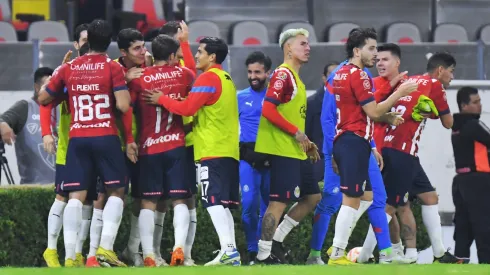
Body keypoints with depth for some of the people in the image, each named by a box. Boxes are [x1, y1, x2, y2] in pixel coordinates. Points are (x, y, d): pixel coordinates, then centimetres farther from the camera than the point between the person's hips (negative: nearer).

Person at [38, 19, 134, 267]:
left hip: (77, 138, 3)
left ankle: (70, 256, -9)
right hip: (105, 137, -3)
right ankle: (105, 248, -8)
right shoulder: (113, 68, -3)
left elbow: (43, 98, 15)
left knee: (76, 196, 0)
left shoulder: (68, 68, 7)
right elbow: (123, 105, -12)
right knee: (116, 191, 8)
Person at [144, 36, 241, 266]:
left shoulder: (208, 79, -10)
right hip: (229, 150, 9)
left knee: (214, 202, -14)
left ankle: (228, 251, -24)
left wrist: (161, 99, -5)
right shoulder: (226, 79, 20)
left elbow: (187, 108, -16)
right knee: (223, 204, 9)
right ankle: (230, 253, 5)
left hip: (213, 151, -9)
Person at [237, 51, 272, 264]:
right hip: (248, 157, -1)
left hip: (271, 157, 1)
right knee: (249, 203, -14)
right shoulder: (240, 98, 9)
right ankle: (253, 251, -6)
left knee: (268, 206, 5)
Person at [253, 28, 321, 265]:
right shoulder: (283, 74, -11)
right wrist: (296, 132, -18)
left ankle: (276, 239, 15)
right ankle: (264, 254, -5)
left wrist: (306, 143, 16)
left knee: (312, 197, 12)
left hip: (295, 152, 10)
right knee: (279, 201, -9)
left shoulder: (295, 78, 20)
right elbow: (268, 110, -20)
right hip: (282, 150, -10)